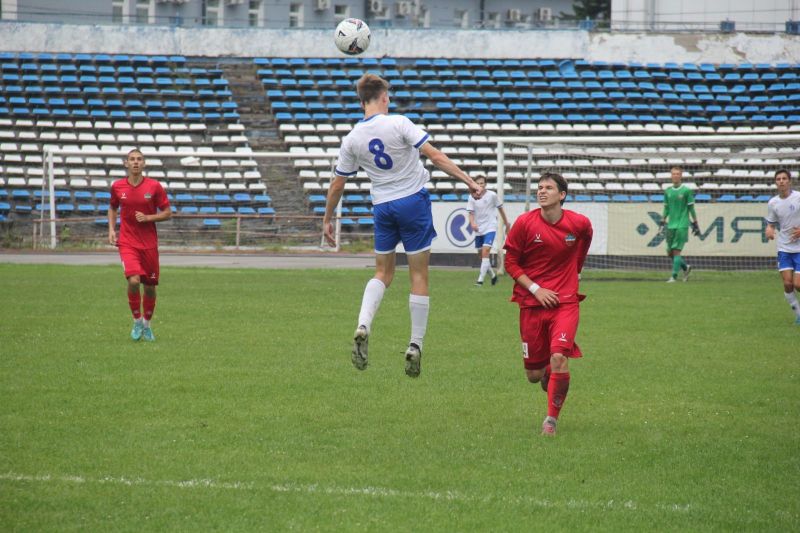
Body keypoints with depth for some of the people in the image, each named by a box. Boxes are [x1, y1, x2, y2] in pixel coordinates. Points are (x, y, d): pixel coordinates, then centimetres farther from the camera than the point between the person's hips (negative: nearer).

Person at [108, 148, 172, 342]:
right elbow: (112, 208, 20)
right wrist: (111, 229, 6)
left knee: (150, 286, 7)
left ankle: (147, 324, 29)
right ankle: (137, 321, 0)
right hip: (127, 243, -1)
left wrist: (148, 217, -14)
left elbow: (167, 213, 2)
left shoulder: (154, 186, -4)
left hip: (149, 244, 1)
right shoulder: (117, 187, 1)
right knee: (133, 280, -21)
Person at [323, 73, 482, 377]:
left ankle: (363, 327, -8)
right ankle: (415, 346, 5)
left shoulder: (352, 139, 0)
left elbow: (337, 184, 7)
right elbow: (434, 155, -14)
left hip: (382, 207, 3)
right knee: (419, 275, 5)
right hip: (413, 201, -3)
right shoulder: (398, 124, -12)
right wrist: (468, 180, -10)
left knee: (383, 273, 16)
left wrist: (327, 219, 19)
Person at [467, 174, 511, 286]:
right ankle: (493, 275, 33)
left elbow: (500, 209, 6)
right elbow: (471, 213, -5)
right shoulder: (472, 197, -1)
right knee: (481, 255, 10)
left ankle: (480, 280, -23)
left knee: (485, 252, -19)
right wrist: (472, 223, -26)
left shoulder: (492, 195, -6)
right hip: (478, 230, 4)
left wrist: (506, 223, 13)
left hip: (490, 228, -4)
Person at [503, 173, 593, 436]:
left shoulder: (580, 223, -3)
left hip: (565, 302, -1)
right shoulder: (525, 223, -7)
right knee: (534, 374, 5)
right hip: (531, 303, 1)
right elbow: (511, 263, 0)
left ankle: (552, 419, -7)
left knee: (559, 358, -22)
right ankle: (548, 375, 43)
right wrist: (536, 289, -11)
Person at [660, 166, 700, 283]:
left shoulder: (686, 191, -2)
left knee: (676, 251, -12)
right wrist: (662, 223, 11)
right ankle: (686, 267, 27)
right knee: (670, 253, 5)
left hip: (682, 225, -5)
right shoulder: (667, 192, 10)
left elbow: (691, 208, 0)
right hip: (671, 225, 5)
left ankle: (674, 276, -11)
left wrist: (695, 224, -1)